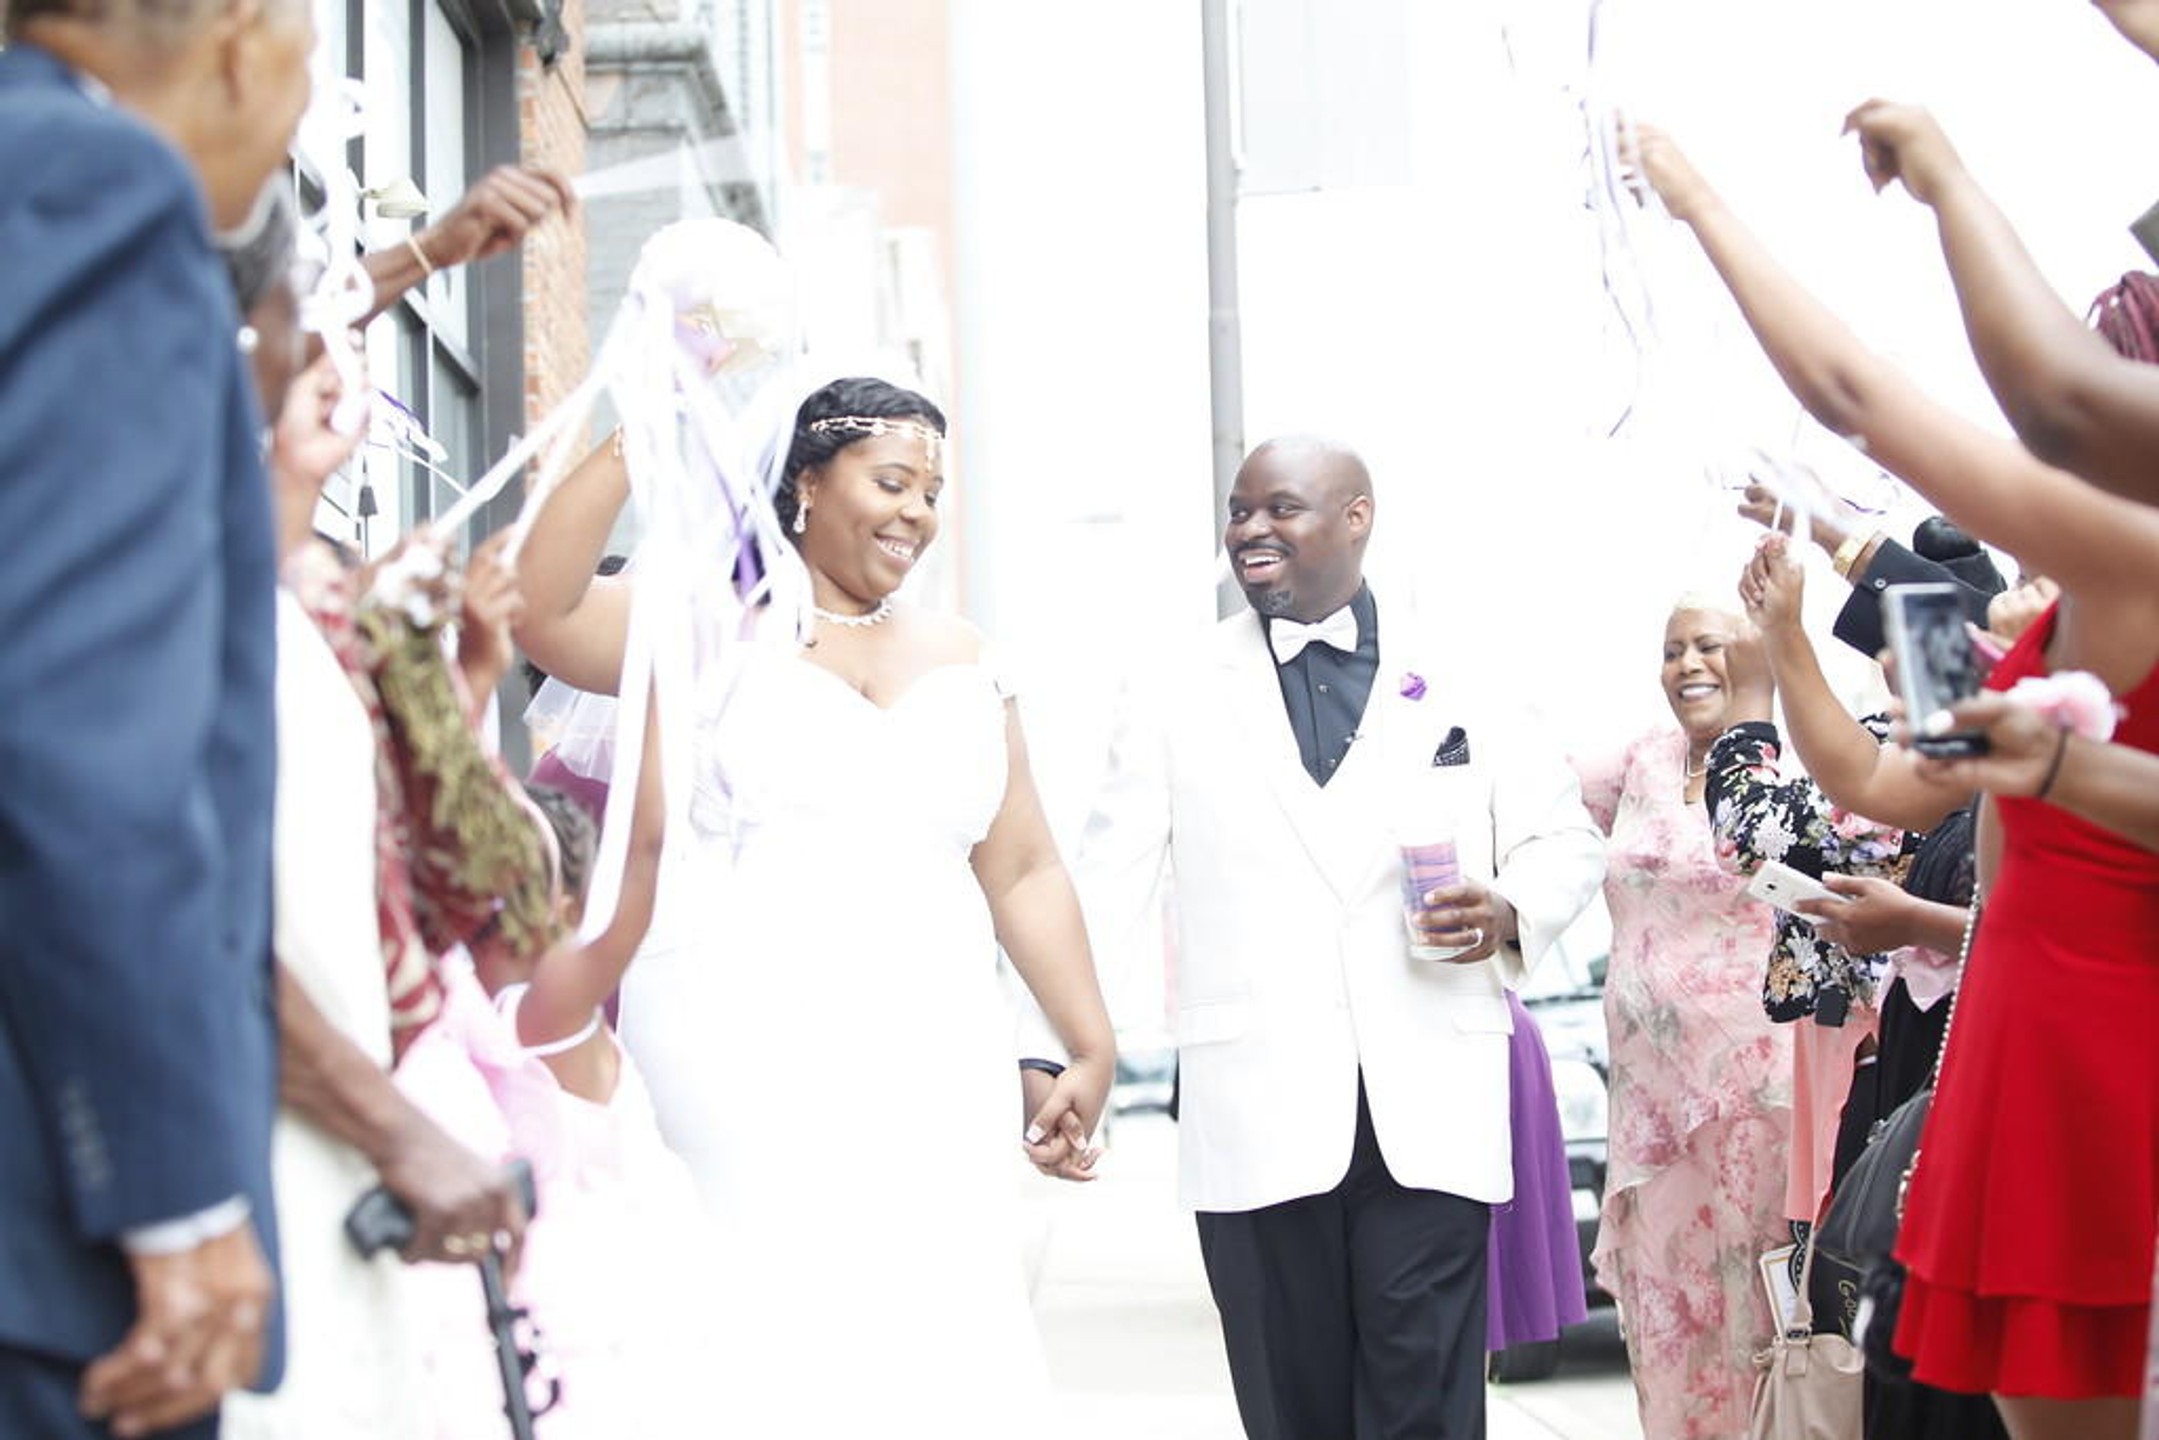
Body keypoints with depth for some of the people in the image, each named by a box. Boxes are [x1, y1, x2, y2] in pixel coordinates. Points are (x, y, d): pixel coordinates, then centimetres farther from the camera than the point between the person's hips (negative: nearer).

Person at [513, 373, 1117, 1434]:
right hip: (746, 1061, -4)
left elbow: (1024, 873, 16)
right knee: (776, 1339, -8)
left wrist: (1092, 1047, 11)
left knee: (935, 1347, 0)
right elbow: (542, 614, -14)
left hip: (929, 1069, 4)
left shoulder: (961, 661, 16)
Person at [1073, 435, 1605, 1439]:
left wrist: (1511, 912, -8)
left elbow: (1564, 841, 14)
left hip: (1430, 1114, 0)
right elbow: (1107, 878, 5)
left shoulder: (1463, 678, 9)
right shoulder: (1178, 695, 9)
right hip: (1256, 1116, 1)